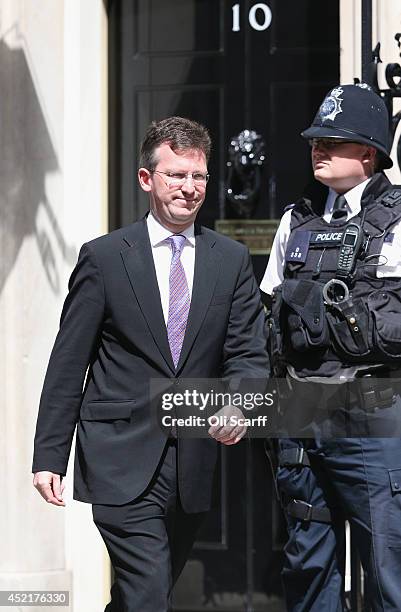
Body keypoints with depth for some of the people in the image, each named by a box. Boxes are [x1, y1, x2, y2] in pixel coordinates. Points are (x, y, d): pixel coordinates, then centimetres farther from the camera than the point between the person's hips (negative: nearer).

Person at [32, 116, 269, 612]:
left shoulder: (232, 260, 8)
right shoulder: (103, 257, -1)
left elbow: (248, 353, 4)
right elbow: (68, 363, -1)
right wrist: (48, 456, -5)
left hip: (193, 466, 4)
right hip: (123, 462, -4)